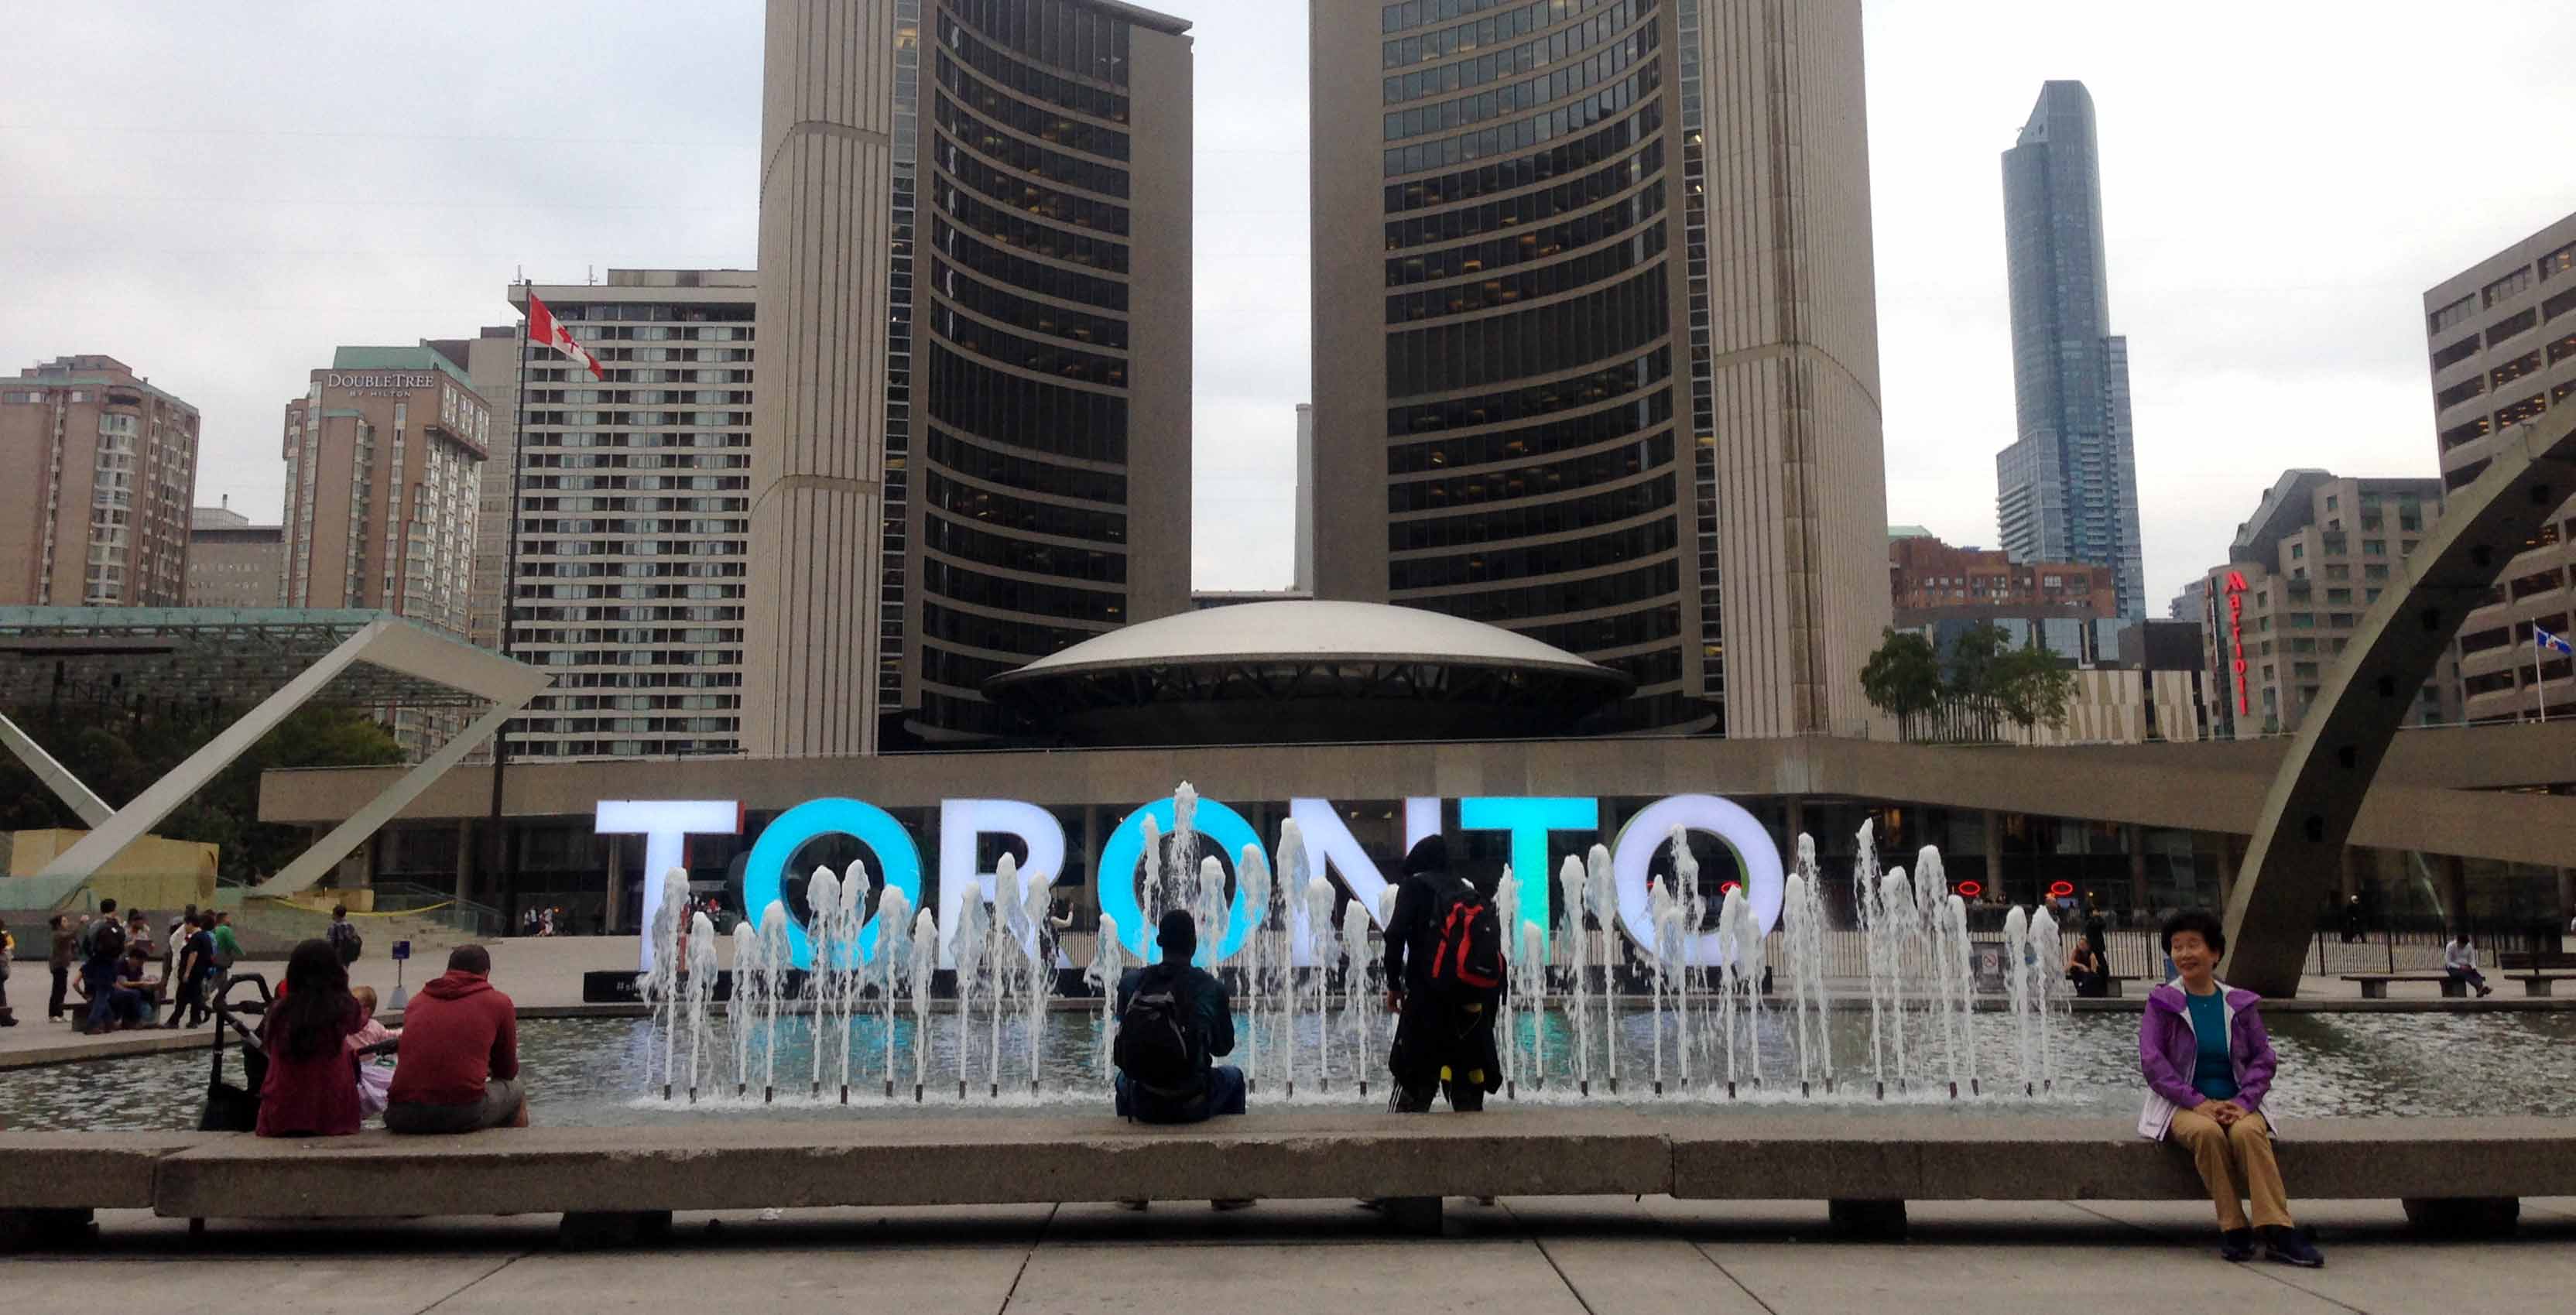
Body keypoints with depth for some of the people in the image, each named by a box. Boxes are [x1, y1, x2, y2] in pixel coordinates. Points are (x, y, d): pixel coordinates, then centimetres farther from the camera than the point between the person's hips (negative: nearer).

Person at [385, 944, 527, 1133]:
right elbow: (508, 1071, 19)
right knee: (516, 1092, 26)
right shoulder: (499, 1003, 10)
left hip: (402, 1117, 4)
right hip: (464, 1114, -4)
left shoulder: (417, 1000, 19)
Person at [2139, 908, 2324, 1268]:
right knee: (2207, 1132, -35)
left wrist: (2243, 1102, -11)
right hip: (2183, 1105, -1)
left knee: (2248, 1132, -33)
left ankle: (2278, 1232, -35)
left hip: (2235, 1102, 1)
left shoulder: (2239, 1004, 11)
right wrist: (2197, 1103, -16)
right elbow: (2151, 1059, -5)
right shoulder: (2162, 1003, 5)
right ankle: (2233, 1229, -26)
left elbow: (2265, 1059, 6)